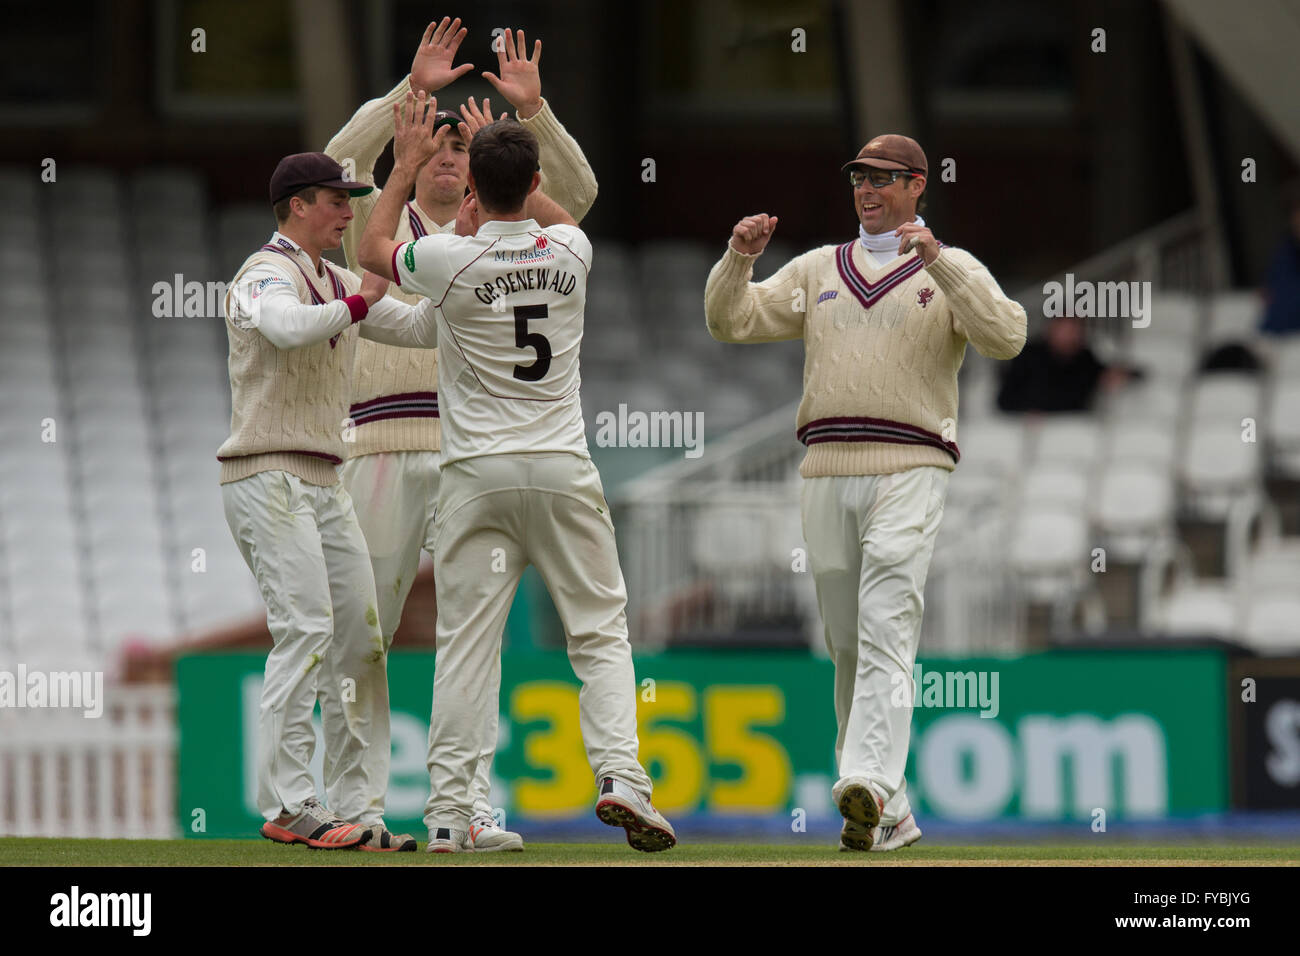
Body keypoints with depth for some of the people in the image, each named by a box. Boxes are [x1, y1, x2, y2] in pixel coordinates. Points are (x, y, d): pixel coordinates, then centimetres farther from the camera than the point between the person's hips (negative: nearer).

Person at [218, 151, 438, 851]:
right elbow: (286, 327, -32)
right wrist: (359, 303, -24)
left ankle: (355, 808, 6)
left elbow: (420, 330, 17)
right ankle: (287, 807, -19)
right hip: (267, 475, -9)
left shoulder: (337, 285, 19)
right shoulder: (267, 274, -9)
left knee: (359, 636, 5)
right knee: (305, 629, -17)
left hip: (323, 484, 9)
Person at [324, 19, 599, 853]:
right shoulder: (378, 228, 10)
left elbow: (576, 192, 2)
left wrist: (532, 109, -9)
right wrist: (412, 90, -17)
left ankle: (471, 809, -6)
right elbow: (343, 159, -9)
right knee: (364, 630, 0)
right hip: (384, 448, -1)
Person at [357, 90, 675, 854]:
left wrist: (407, 163, 20)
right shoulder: (569, 252, -3)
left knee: (467, 640, 2)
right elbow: (556, 216, 25)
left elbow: (373, 249, 13)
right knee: (600, 627, 7)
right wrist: (510, 158, 26)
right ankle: (620, 774, -11)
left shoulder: (453, 260, -9)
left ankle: (449, 813, -1)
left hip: (478, 475, -1)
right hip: (563, 473, 1)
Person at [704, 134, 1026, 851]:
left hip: (909, 469, -5)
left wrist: (938, 260, -20)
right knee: (846, 645, 6)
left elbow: (1006, 336, -12)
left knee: (886, 630, -19)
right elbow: (730, 321, 15)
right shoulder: (817, 270, 19)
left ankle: (868, 787, -31)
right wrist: (739, 257, -3)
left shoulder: (952, 271, 6)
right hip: (827, 470, 5)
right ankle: (890, 814, 13)